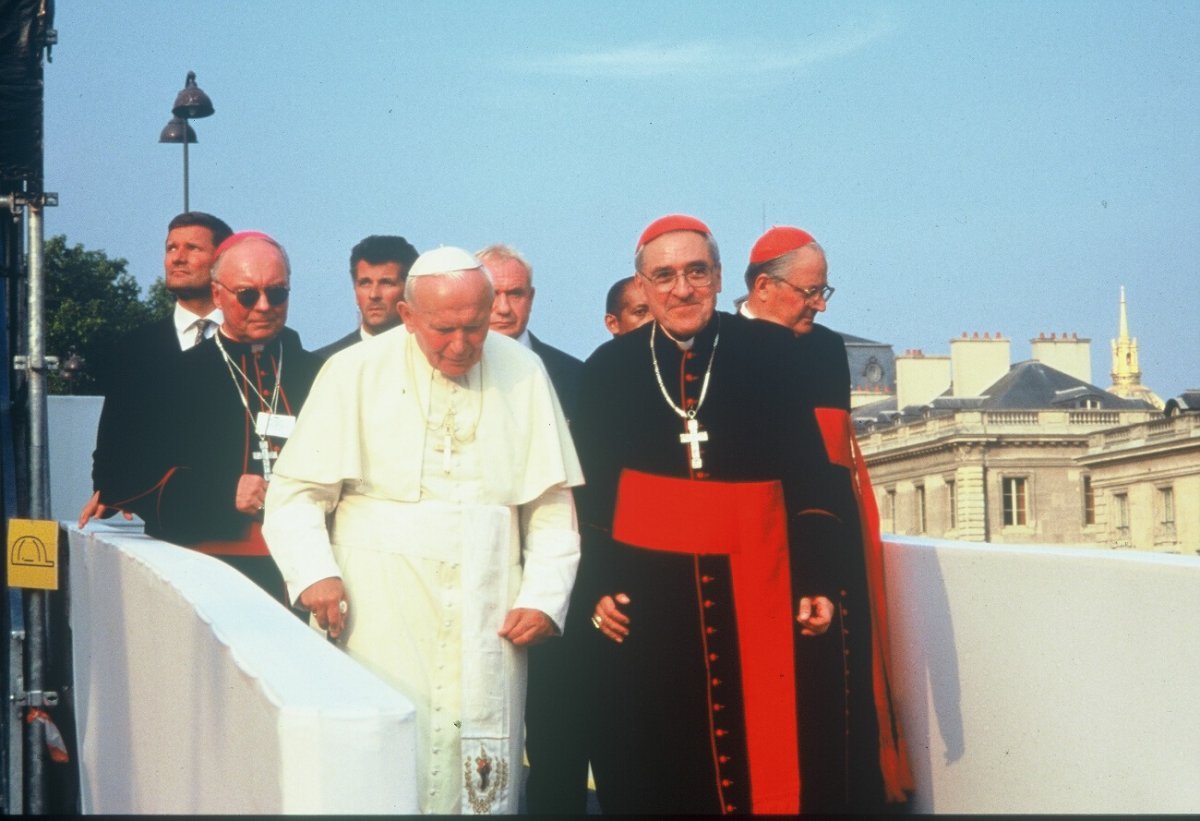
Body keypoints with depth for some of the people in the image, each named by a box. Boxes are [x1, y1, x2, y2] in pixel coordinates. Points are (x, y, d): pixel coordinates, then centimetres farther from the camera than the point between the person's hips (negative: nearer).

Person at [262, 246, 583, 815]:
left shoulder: (523, 374, 7)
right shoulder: (355, 373, -1)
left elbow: (551, 501, 11)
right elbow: (296, 490, 2)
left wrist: (544, 595, 1)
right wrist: (314, 573, -13)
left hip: (487, 621, 2)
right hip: (380, 620, -2)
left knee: (485, 785, -1)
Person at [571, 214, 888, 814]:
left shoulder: (771, 352, 1)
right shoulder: (610, 367, 5)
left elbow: (811, 474, -1)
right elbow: (591, 489, 8)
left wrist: (821, 581, -8)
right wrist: (596, 587, -1)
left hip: (757, 590, -1)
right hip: (644, 595, 1)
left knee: (765, 756, 0)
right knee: (655, 771, 5)